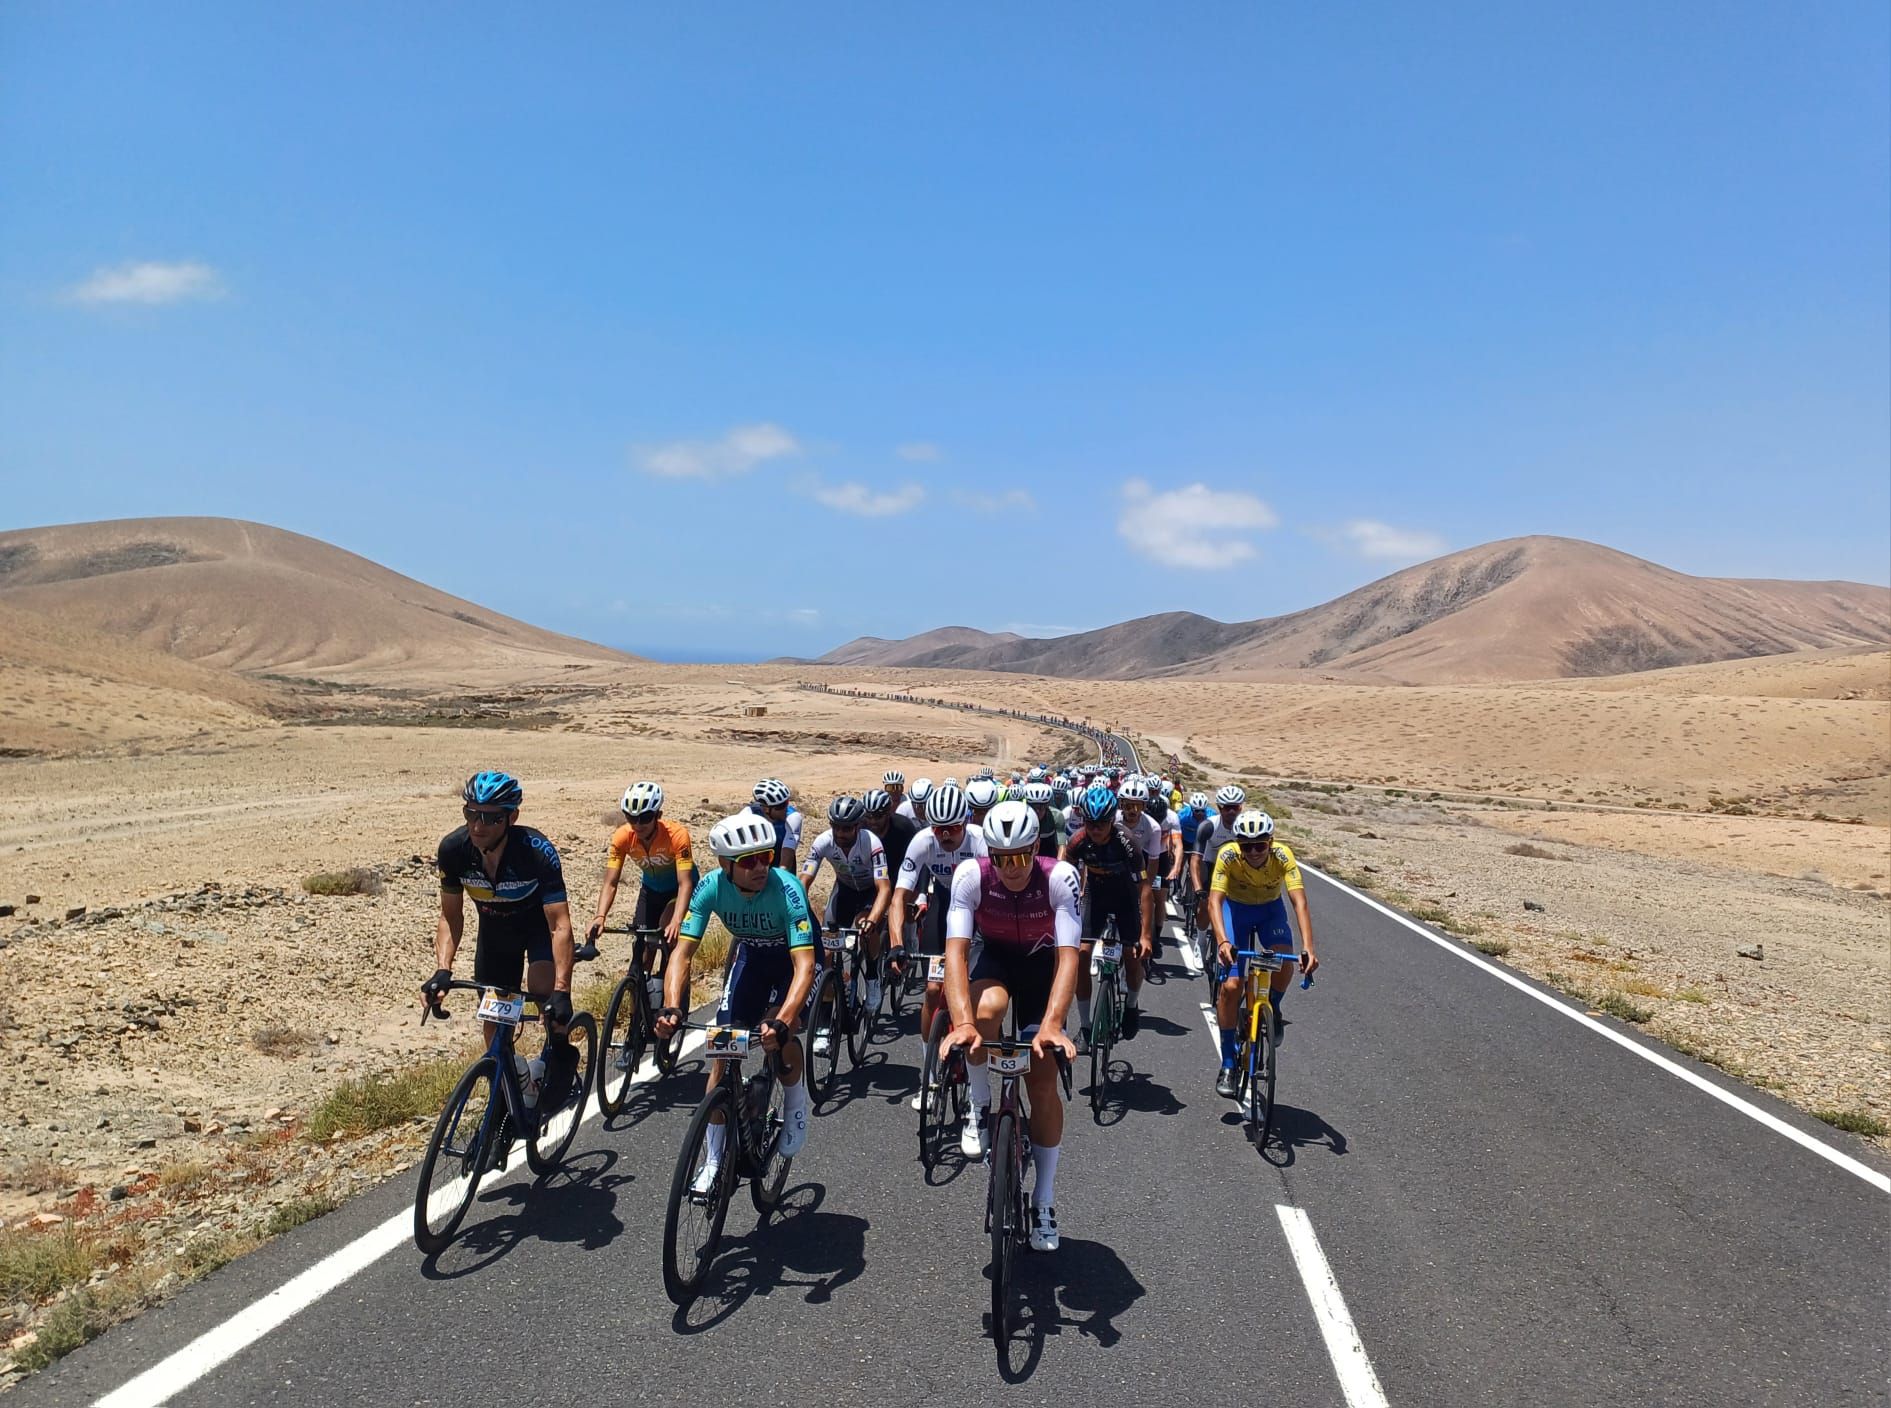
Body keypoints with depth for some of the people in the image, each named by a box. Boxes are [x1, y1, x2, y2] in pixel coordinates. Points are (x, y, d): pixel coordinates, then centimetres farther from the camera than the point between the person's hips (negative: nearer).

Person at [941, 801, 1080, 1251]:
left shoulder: (1060, 877, -31)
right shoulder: (971, 874, -29)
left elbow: (1067, 956, -36)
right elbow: (956, 949, -36)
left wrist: (1052, 1024, -50)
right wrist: (962, 1023, -50)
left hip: (1040, 962, 0)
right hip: (991, 956, 0)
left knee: (1043, 1082, -7)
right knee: (988, 1007, -37)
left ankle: (1044, 1202, 11)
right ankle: (980, 1108, -10)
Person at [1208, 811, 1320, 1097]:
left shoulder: (1283, 856, -30)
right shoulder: (1227, 856, -31)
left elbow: (1299, 902, -37)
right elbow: (1215, 901, -37)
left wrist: (1308, 948, -51)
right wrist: (1223, 941, -54)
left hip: (1271, 908, 1)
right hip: (1236, 907, -1)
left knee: (1284, 962, -28)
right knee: (1230, 985, -14)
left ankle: (1273, 1009, 5)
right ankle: (1228, 1065, -2)